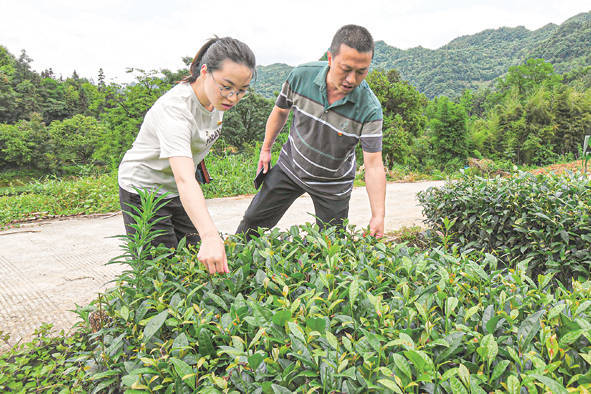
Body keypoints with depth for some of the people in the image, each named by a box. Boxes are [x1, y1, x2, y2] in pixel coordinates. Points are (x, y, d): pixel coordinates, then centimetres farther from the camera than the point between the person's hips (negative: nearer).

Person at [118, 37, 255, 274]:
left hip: (177, 192, 7)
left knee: (197, 262, 8)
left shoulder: (216, 99, -9)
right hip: (144, 192, -7)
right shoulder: (174, 108, -35)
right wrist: (210, 237, -59)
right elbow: (184, 180, -48)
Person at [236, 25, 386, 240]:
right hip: (290, 166, 2)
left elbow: (374, 165, -27)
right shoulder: (301, 75, -22)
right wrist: (266, 148, 8)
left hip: (332, 185, -2)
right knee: (254, 220, 14)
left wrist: (378, 216, -34)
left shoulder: (370, 108, -28)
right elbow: (280, 111, -1)